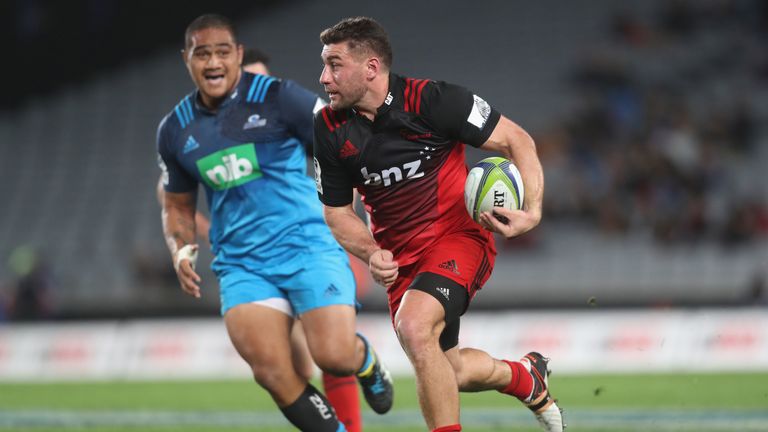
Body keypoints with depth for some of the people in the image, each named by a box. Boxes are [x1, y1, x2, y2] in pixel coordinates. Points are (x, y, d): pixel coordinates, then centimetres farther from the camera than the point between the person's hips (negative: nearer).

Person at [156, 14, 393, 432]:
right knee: (272, 373, -17)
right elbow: (177, 205, 23)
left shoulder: (277, 97, -4)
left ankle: (366, 361, 19)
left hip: (306, 245, -3)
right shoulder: (175, 131, 10)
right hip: (241, 265, 3)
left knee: (334, 356, -19)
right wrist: (181, 251, 4)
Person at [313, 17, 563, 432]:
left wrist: (532, 211, -24)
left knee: (414, 329, -31)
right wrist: (372, 254, -12)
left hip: (459, 236, -6)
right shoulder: (328, 128, -4)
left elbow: (516, 140, -10)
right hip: (401, 256, 6)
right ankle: (526, 376, 45)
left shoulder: (431, 100, -17)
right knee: (448, 372, 13)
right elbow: (336, 210, 8)